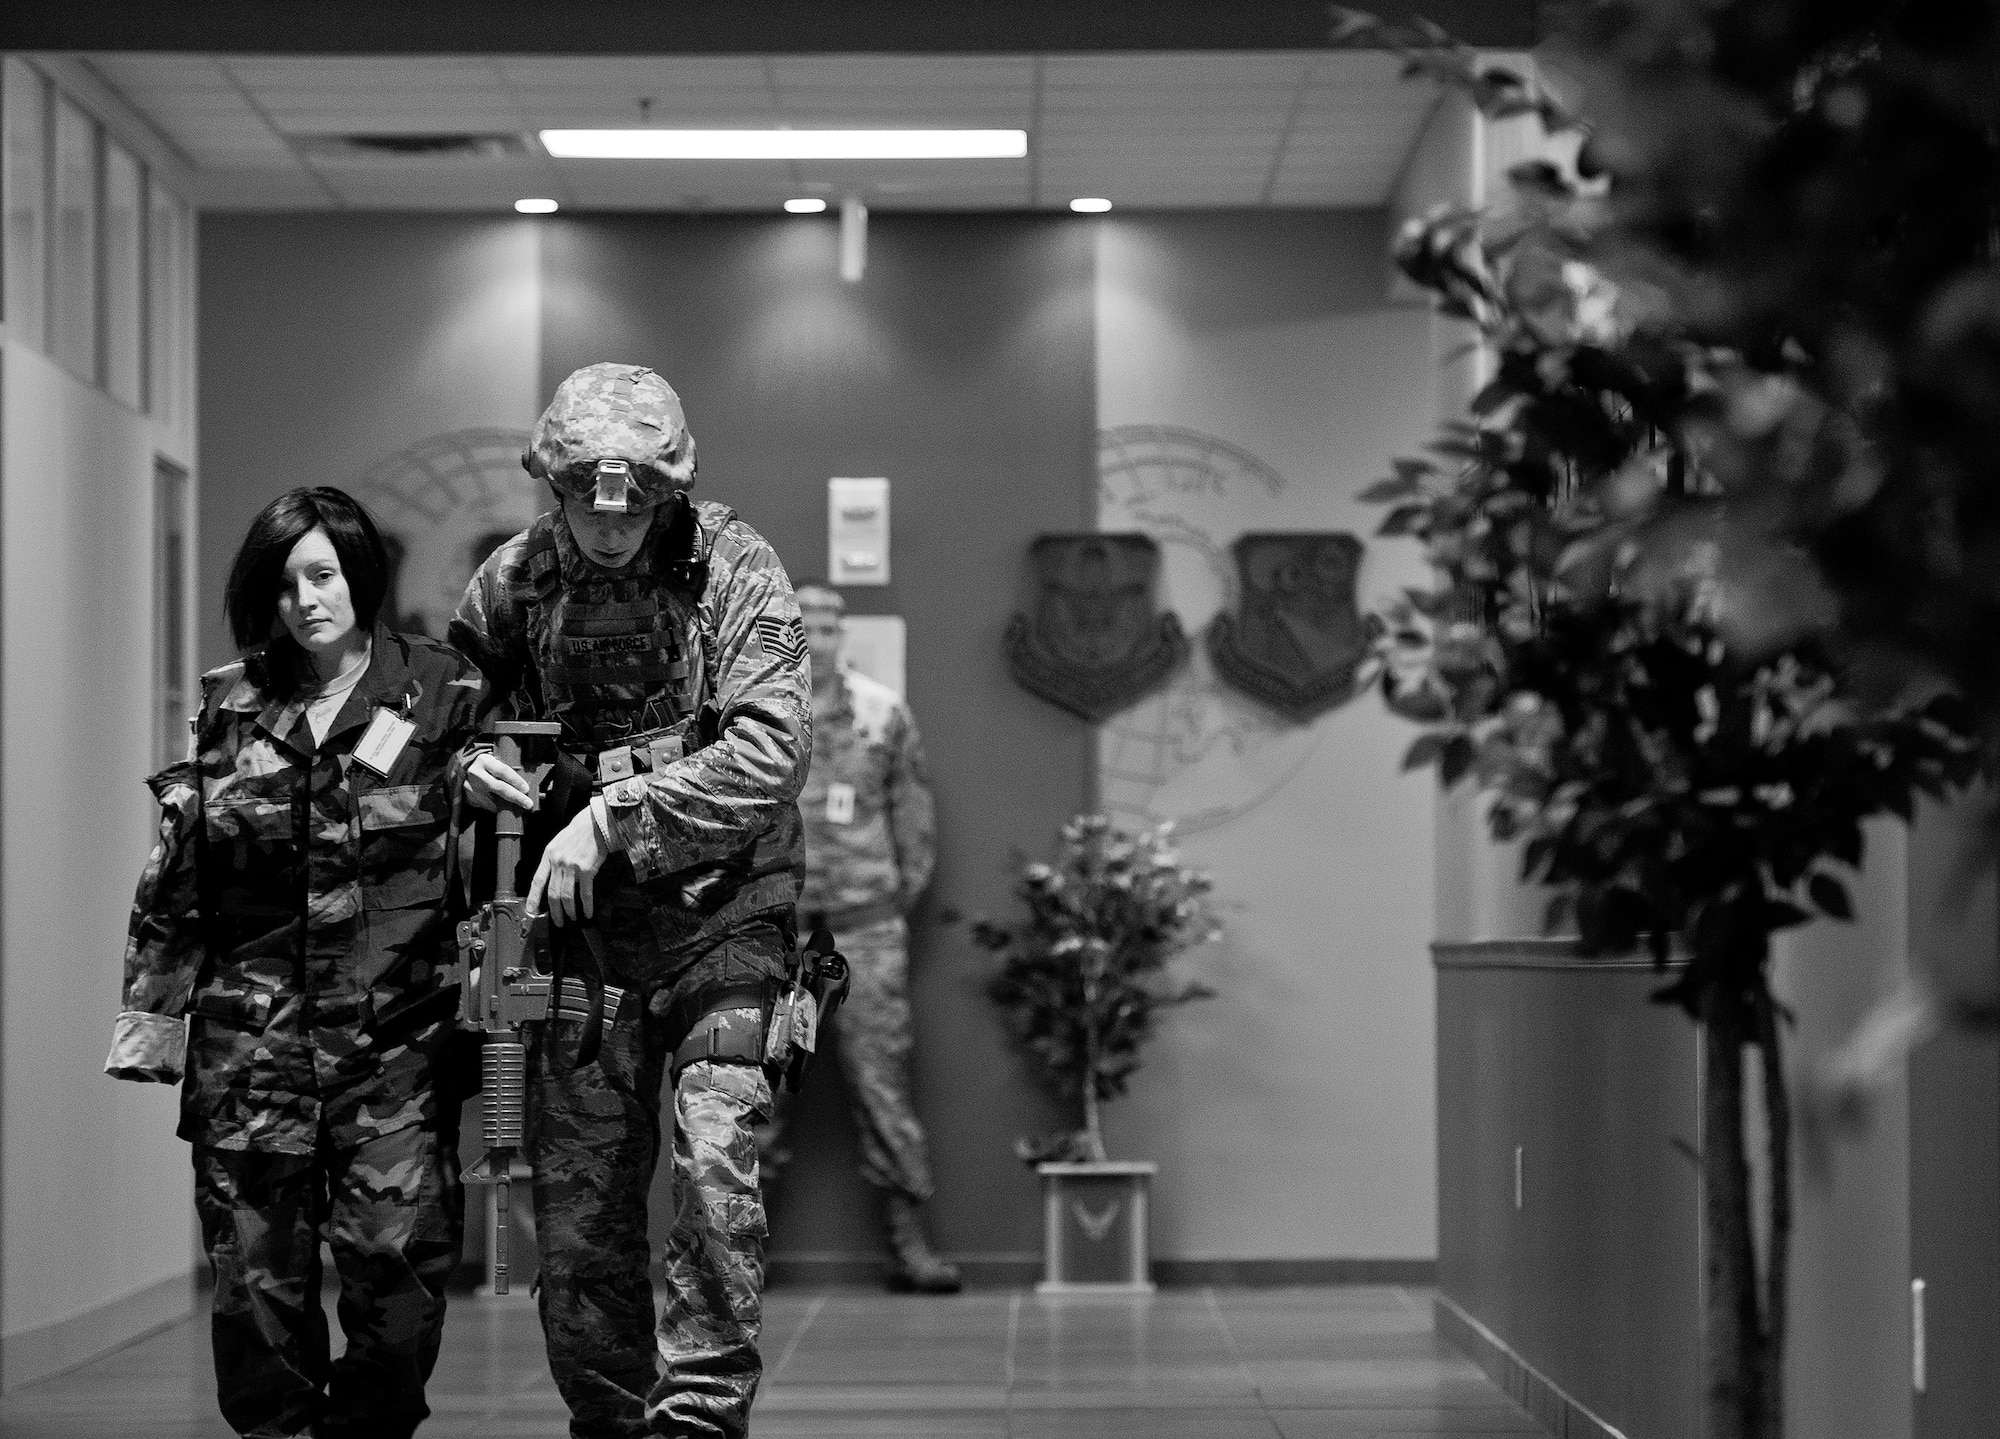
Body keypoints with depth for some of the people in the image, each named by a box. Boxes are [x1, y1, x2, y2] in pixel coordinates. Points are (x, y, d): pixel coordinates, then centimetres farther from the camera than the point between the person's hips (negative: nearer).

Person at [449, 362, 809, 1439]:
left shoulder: (733, 570, -10)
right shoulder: (512, 581, 1)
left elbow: (769, 751, -20)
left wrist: (614, 818, -24)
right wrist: (467, 764, -4)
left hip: (717, 914, -3)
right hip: (580, 927, 4)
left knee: (713, 1159, -19)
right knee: (576, 1208, 5)